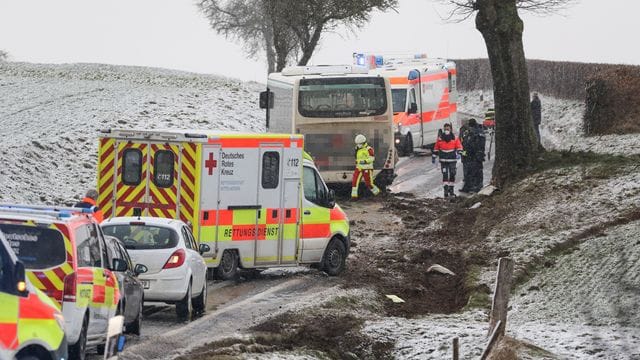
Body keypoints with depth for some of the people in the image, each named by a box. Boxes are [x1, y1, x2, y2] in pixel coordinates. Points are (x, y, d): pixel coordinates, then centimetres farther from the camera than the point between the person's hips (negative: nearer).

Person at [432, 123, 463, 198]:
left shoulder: (455, 138, -1)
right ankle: (446, 190, -5)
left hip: (452, 160, 0)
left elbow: (459, 147, 1)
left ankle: (451, 190, 18)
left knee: (452, 175, 5)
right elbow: (436, 148, 10)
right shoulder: (440, 138, 2)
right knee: (445, 175, -7)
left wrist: (459, 153, -16)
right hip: (443, 160, 0)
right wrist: (433, 157, 11)